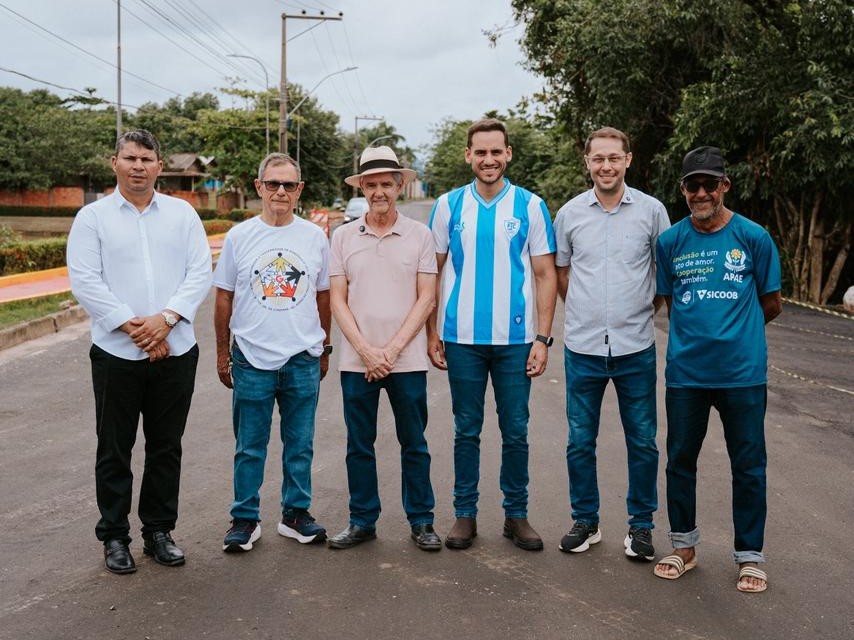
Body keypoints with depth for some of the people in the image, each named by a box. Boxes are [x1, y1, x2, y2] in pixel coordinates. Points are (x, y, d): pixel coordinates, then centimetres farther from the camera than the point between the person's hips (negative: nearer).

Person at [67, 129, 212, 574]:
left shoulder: (183, 213, 7)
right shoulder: (92, 217, 2)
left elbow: (200, 273, 0)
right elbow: (84, 282, -6)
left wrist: (165, 319, -13)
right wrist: (132, 327, -14)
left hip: (175, 351, 2)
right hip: (116, 353, -2)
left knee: (166, 448, 10)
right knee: (114, 450, 6)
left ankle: (159, 530, 24)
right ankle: (114, 537, 19)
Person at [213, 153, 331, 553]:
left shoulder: (314, 237, 5)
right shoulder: (239, 237, 1)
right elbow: (223, 299, 6)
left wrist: (324, 349, 13)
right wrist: (222, 354, 6)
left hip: (303, 359, 2)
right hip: (252, 358, -1)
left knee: (300, 445, 10)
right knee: (249, 448, 6)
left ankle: (295, 514, 23)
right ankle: (245, 519, 17)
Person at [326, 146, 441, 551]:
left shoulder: (419, 235, 2)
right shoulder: (343, 237, 5)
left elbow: (426, 298, -2)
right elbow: (338, 300, 2)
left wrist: (393, 349, -11)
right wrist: (365, 350, -9)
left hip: (408, 360, -1)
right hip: (356, 361, 1)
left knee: (414, 444, 7)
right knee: (359, 446, 9)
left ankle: (421, 521, 20)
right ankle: (362, 521, 22)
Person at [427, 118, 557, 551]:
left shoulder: (530, 206, 2)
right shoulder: (449, 205, 5)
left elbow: (546, 275, 3)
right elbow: (432, 271, 8)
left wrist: (543, 338, -4)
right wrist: (432, 333, 2)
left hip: (515, 338, 0)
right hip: (462, 337, 1)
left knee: (515, 431, 6)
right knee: (466, 430, 8)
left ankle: (516, 514, 19)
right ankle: (465, 513, 19)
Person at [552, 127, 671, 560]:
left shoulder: (651, 211, -1)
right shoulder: (570, 213, 3)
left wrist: (645, 310, 7)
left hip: (635, 347, -1)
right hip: (583, 347, 1)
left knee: (643, 443, 6)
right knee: (580, 442, 9)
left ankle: (641, 524, 22)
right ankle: (585, 521, 24)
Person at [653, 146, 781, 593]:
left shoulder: (753, 237, -3)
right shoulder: (670, 241, 3)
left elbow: (771, 305, 6)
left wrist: (733, 328, 10)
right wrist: (698, 331, 5)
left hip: (742, 371, -2)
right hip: (686, 370, 2)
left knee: (748, 466, 6)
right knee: (680, 459, 11)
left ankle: (749, 556, 20)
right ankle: (683, 545, 29)